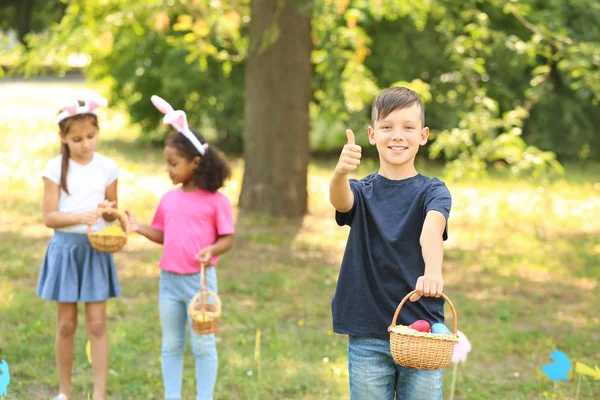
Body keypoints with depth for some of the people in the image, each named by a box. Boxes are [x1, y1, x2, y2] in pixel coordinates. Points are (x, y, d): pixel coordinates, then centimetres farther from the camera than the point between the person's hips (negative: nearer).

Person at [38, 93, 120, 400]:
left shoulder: (107, 167, 0)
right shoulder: (55, 168, -6)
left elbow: (111, 214, 9)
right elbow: (49, 217, -9)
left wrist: (109, 211, -15)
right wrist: (81, 216, -24)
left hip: (96, 248, 1)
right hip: (65, 248, -1)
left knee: (96, 324, -1)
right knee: (66, 324, 6)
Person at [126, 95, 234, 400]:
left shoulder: (215, 200, -9)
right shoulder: (169, 199, 6)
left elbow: (227, 239, -8)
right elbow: (163, 235, 12)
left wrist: (212, 250, -27)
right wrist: (138, 228, -3)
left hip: (200, 280, -5)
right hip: (169, 280, 5)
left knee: (203, 345, 3)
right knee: (171, 345, 13)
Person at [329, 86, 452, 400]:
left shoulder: (432, 191, 0)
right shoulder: (362, 191, 4)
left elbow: (431, 231, -22)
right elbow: (340, 199, -21)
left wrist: (433, 272, -43)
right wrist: (340, 172, -45)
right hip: (367, 337, 1)